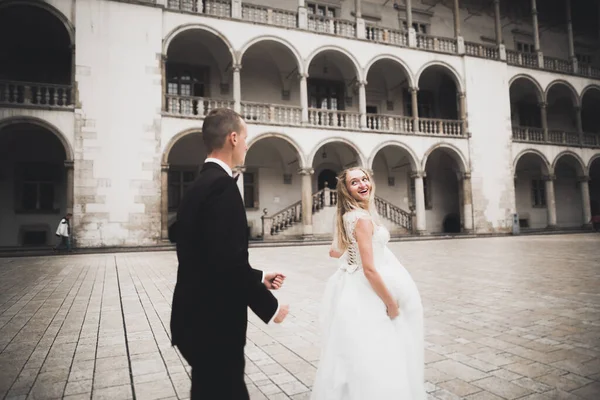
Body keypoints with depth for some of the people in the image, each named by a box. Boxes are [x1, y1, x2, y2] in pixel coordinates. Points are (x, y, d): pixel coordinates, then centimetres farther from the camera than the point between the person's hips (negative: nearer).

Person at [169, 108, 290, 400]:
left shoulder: (200, 184, 10)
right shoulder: (221, 184, -20)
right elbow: (229, 261, -27)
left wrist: (259, 277, 17)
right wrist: (270, 307, -13)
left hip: (200, 317, 9)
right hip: (214, 322, -9)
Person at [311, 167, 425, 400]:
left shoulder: (347, 216, 8)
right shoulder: (363, 217, -21)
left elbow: (334, 252, 19)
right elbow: (370, 270, -24)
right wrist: (392, 304, -14)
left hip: (353, 289, 10)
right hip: (365, 295, -10)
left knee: (355, 355, 21)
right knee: (371, 359, 3)